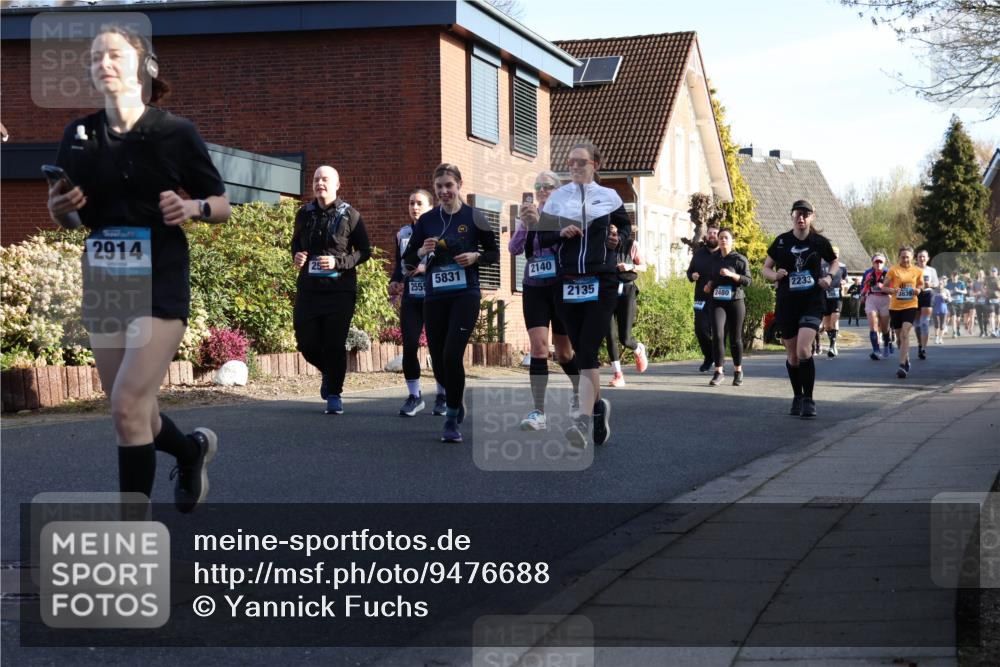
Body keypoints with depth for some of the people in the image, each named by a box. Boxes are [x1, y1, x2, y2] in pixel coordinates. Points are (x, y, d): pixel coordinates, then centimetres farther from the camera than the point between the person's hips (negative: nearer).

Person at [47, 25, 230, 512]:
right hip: (103, 286, 5)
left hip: (160, 285, -5)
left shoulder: (175, 131, -7)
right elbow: (64, 217, 14)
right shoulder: (79, 135, 4)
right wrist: (59, 208, -9)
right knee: (134, 413, 12)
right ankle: (192, 450, 45)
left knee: (128, 407, -15)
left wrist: (192, 208, -19)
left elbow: (223, 206, 2)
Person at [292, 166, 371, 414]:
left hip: (340, 289, -4)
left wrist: (339, 261, -15)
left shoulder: (349, 215, -2)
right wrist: (296, 256, 2)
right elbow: (295, 243, 24)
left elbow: (365, 251, -1)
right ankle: (328, 372, 34)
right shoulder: (304, 214, 9)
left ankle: (334, 395, 9)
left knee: (335, 345, -5)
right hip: (308, 288, 4)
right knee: (306, 342, 4)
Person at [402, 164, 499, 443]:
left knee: (452, 355, -16)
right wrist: (421, 252, -10)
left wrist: (476, 256, -13)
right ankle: (457, 400, 36)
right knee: (439, 360, 5)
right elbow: (408, 259, 11)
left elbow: (494, 254, 6)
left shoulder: (473, 217, -1)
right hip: (434, 297, 4)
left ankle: (451, 421, -6)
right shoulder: (426, 220, 7)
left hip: (465, 295, -3)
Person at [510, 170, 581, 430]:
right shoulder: (528, 217, 7)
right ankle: (538, 412, -14)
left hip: (561, 287, -2)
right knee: (538, 347, -12)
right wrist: (525, 224, -21)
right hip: (534, 289, 2)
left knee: (563, 352, 9)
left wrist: (539, 221, -32)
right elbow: (514, 249, -4)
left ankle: (580, 392, 38)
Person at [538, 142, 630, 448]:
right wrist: (560, 233, -9)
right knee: (581, 351, 8)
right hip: (568, 282, 3)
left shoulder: (609, 196, 8)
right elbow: (542, 236, 11)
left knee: (587, 351, -14)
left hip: (602, 282, -3)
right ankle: (598, 405, 30)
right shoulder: (557, 198, 9)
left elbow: (626, 226, 20)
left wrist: (619, 237, -2)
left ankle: (584, 421, -23)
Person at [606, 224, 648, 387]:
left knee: (625, 338, -6)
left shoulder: (632, 244, 3)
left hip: (626, 290, -1)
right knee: (611, 335, -5)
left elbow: (643, 267, 11)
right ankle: (618, 374, 5)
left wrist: (631, 267, -9)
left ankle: (639, 350, 30)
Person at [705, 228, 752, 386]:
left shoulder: (739, 259, -2)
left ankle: (738, 371, 22)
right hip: (718, 302, 3)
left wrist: (732, 274, -21)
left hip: (736, 302, -3)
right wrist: (709, 284, 8)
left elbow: (747, 281, -8)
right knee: (717, 334, -15)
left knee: (735, 338, 5)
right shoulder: (715, 259, 12)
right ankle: (719, 371, -14)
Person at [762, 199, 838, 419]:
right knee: (793, 354, 8)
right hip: (786, 304, 2)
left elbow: (835, 262, 17)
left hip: (812, 302, -2)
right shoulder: (782, 241, 0)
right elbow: (766, 269, 9)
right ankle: (797, 397, 28)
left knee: (803, 349, -20)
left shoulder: (819, 242, -1)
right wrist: (775, 275, -12)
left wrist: (830, 277, -2)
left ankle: (808, 399, -10)